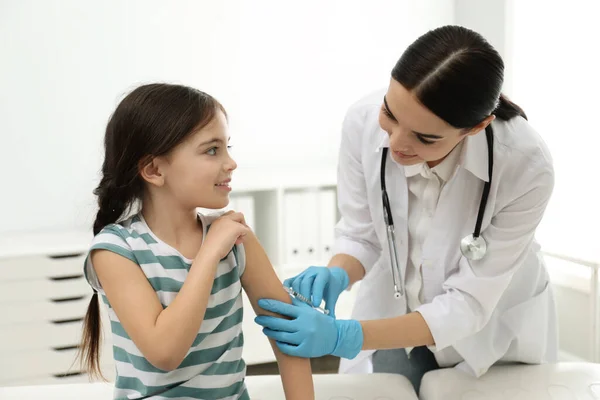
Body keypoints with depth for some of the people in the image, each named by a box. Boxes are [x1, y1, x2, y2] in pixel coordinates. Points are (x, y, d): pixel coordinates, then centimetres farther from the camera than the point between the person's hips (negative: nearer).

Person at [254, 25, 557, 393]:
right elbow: (360, 234, -9)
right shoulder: (364, 122, -24)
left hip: (496, 330, -1)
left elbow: (468, 305, -27)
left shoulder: (526, 167, -32)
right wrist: (335, 276, -31)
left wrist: (344, 336, -36)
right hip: (395, 314, 2)